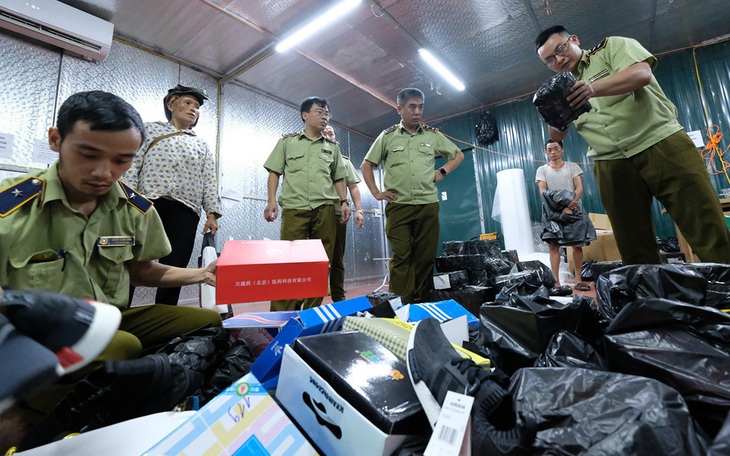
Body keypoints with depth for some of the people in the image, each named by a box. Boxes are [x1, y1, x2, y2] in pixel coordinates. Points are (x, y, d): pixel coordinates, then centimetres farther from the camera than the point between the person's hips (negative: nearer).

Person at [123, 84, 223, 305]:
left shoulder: (202, 146, 22)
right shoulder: (151, 129, 17)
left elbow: (209, 183, 12)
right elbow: (133, 164, 6)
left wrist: (212, 213, -1)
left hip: (185, 212, 2)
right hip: (148, 203, -1)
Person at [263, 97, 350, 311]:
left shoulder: (332, 147, 20)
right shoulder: (287, 141, 13)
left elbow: (338, 178, 20)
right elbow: (274, 172, 8)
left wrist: (344, 201, 6)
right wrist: (271, 200, -4)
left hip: (325, 209, 3)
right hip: (294, 208, -2)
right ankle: (282, 314, 2)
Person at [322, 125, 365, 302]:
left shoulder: (344, 161, 18)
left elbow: (353, 187, 12)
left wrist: (358, 210, 0)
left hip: (338, 214, 2)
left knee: (337, 260, 7)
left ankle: (338, 299, 16)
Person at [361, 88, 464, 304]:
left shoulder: (433, 135, 12)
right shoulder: (387, 136, 9)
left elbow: (458, 155, 24)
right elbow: (366, 165, 14)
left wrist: (442, 172, 8)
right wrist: (376, 192, 4)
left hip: (428, 205, 2)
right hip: (398, 206, -1)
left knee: (426, 257, 3)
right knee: (401, 257, -6)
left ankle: (423, 304, 15)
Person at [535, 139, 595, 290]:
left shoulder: (573, 167, 10)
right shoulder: (542, 170, 8)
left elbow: (579, 188, 0)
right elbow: (543, 192, -4)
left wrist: (570, 206, -17)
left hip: (574, 210, 1)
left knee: (578, 245, 1)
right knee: (554, 246, -5)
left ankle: (578, 280, 10)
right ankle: (556, 282, -3)